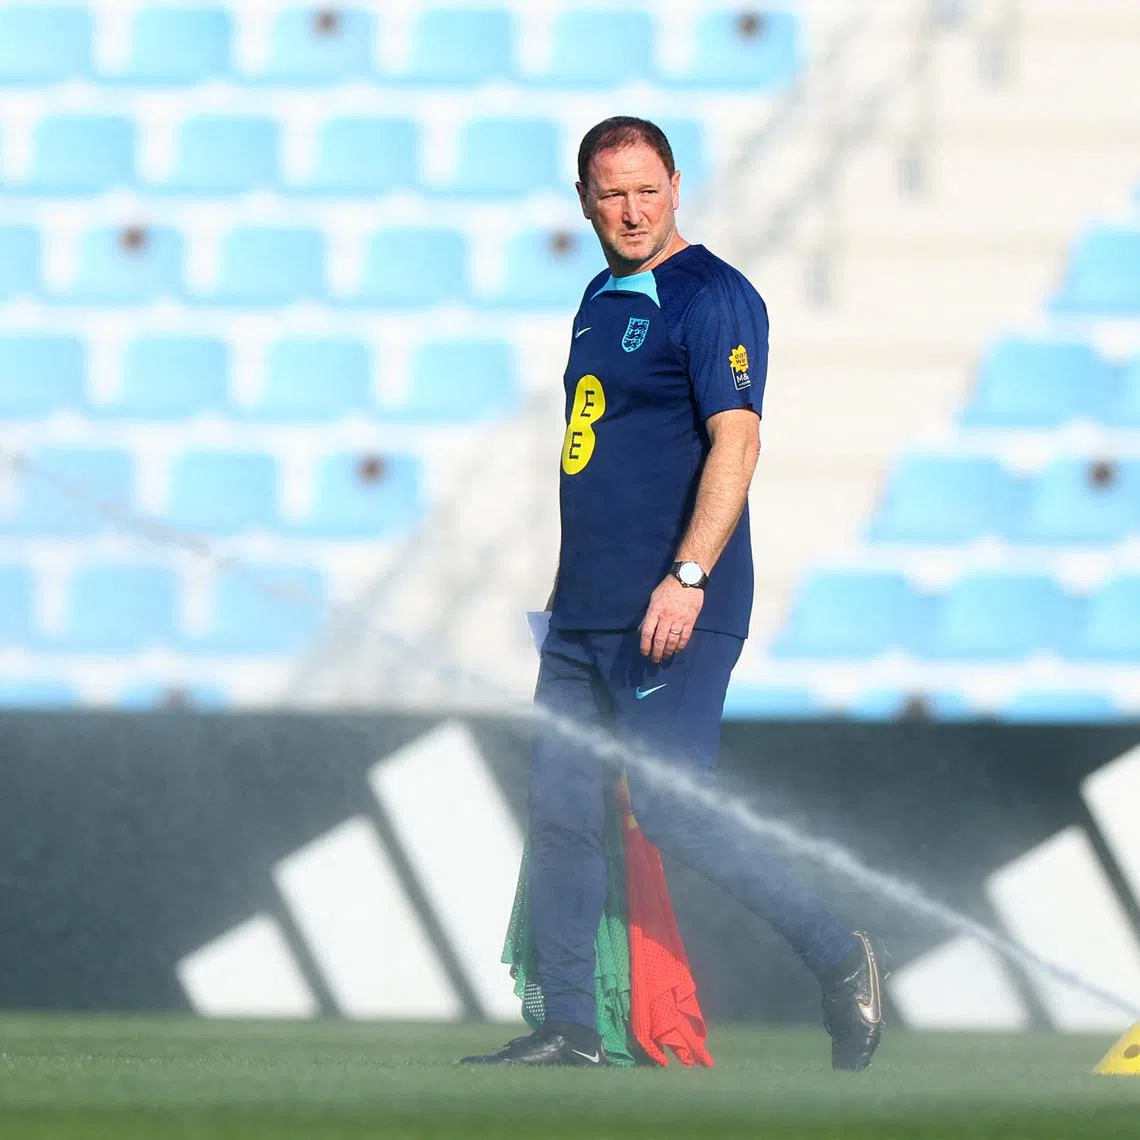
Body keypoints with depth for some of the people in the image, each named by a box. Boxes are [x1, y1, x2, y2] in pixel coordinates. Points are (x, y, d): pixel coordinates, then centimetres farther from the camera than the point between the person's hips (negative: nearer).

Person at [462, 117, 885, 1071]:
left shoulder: (712, 298, -9)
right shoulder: (600, 301, 17)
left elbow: (735, 440, -19)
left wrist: (687, 578, -28)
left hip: (675, 610, -9)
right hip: (584, 614, 9)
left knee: (670, 808, -12)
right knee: (559, 811, 4)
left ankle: (840, 958, 2)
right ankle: (569, 1031, 8)